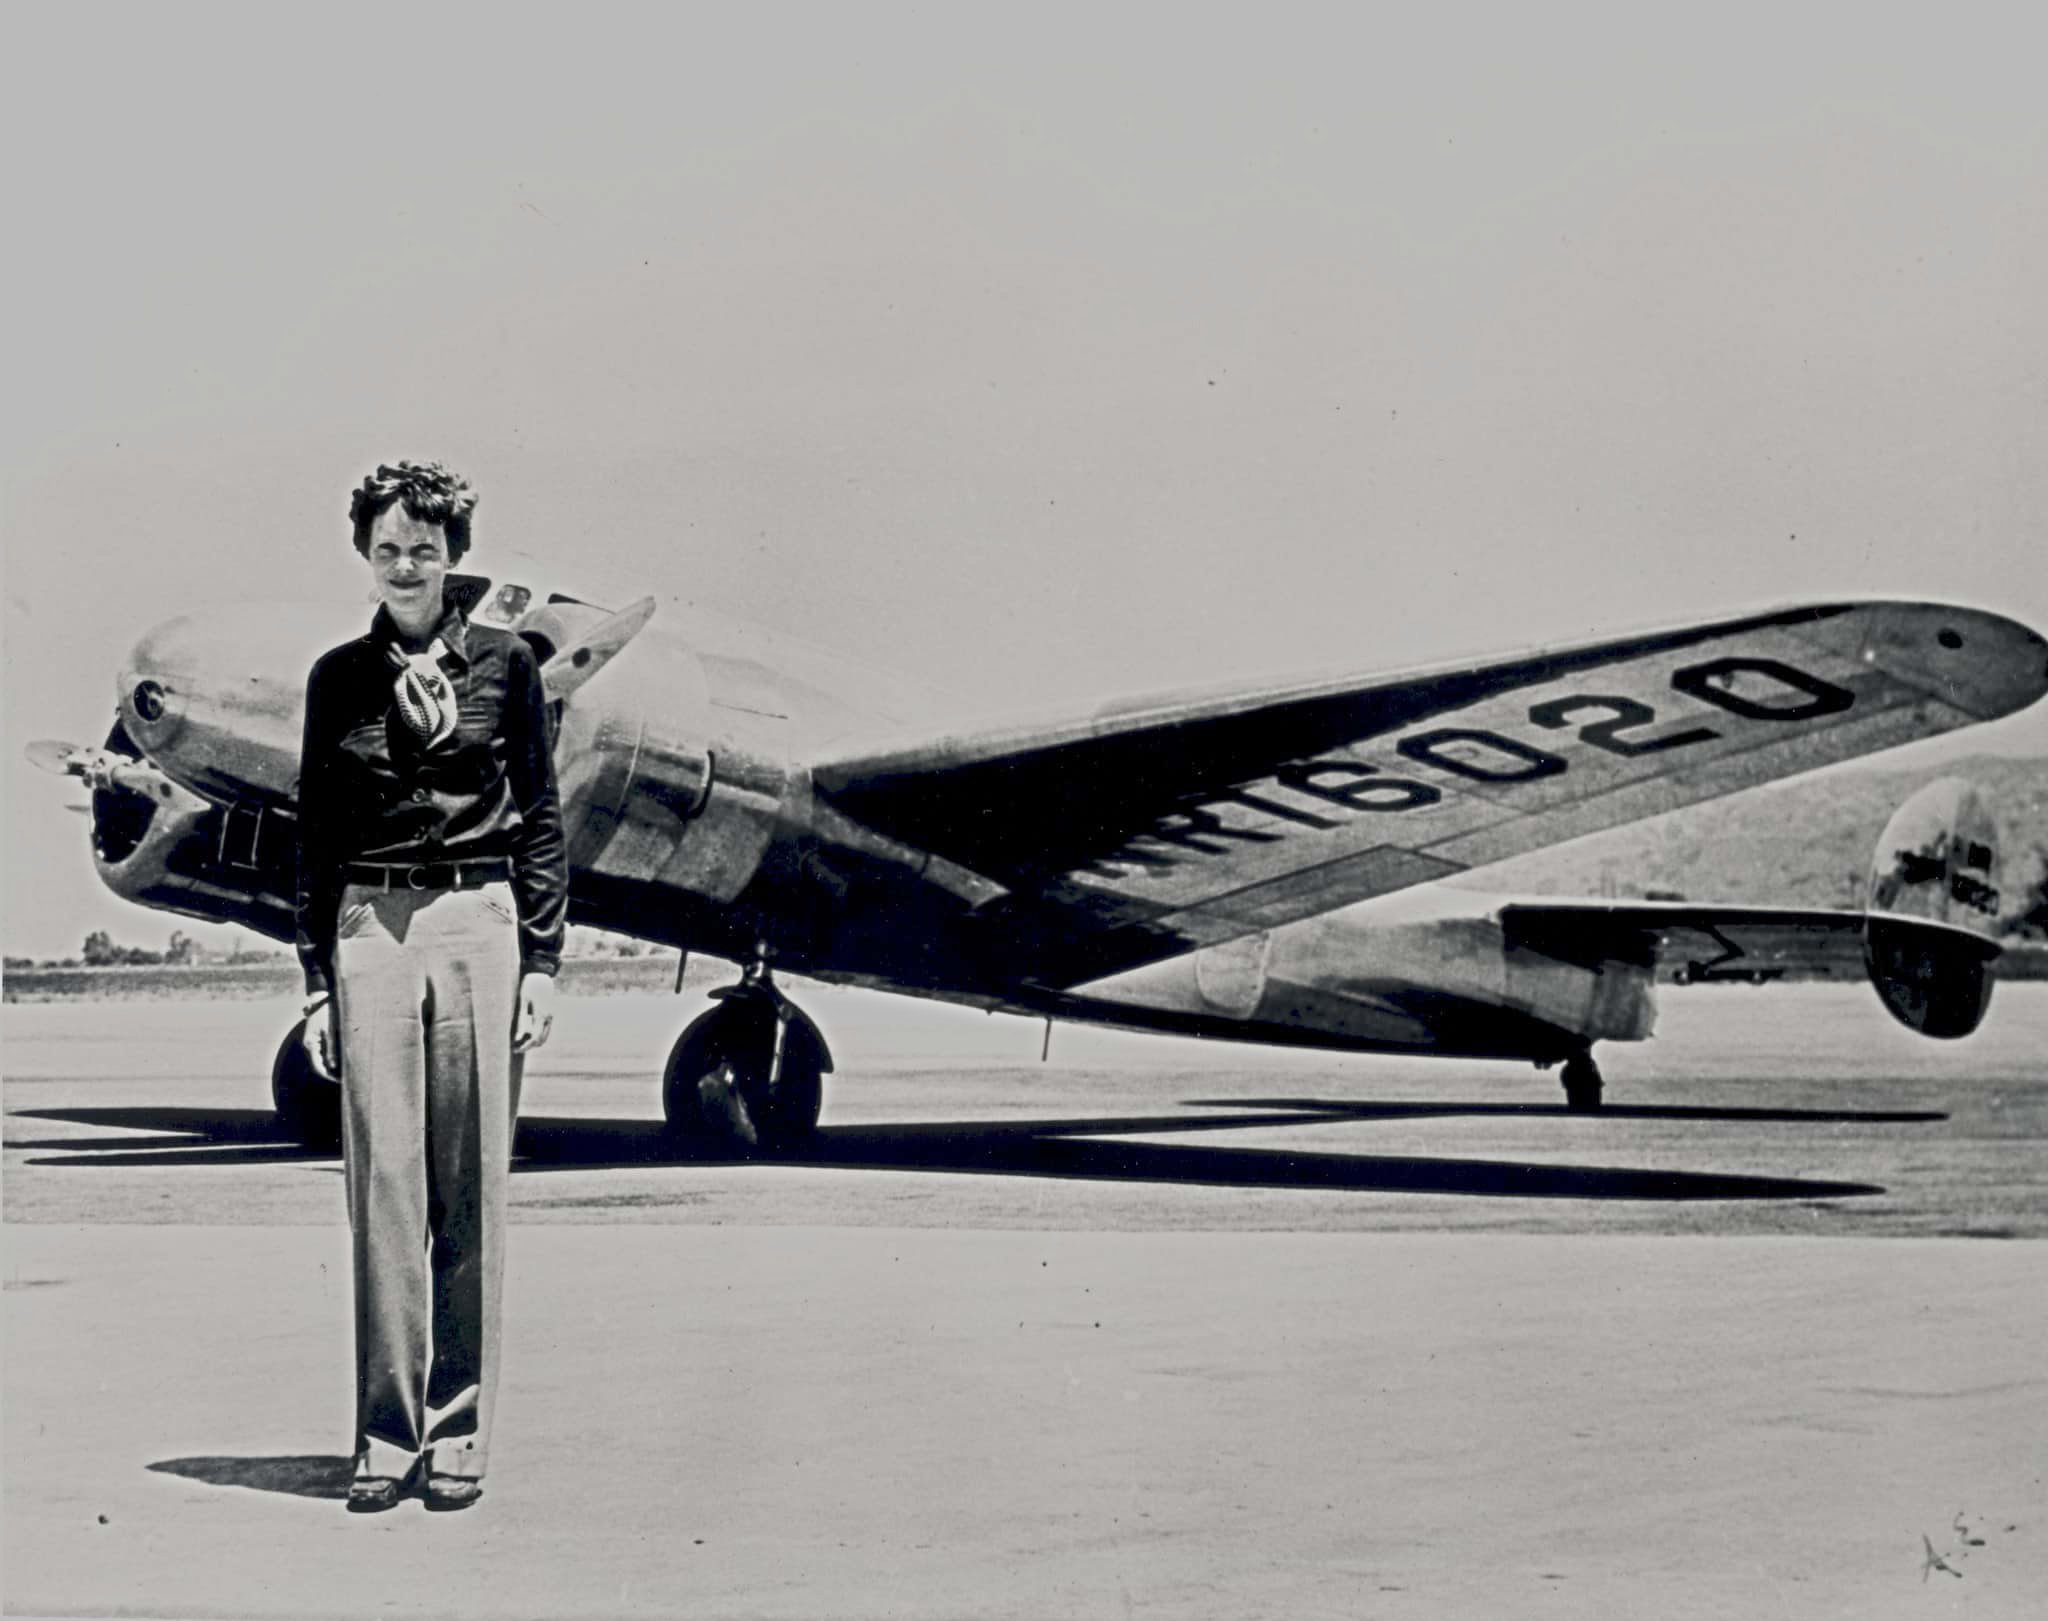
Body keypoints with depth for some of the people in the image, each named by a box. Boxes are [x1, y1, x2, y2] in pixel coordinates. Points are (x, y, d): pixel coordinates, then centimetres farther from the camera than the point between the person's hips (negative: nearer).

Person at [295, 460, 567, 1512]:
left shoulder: (504, 665, 6)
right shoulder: (339, 678, 10)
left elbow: (540, 819, 7)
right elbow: (316, 833, 12)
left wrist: (541, 962, 0)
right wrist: (316, 978, 5)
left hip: (479, 922, -1)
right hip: (369, 927, 1)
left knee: (471, 1182, -1)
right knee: (383, 1175, -3)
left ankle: (458, 1434, 6)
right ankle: (386, 1435, 2)